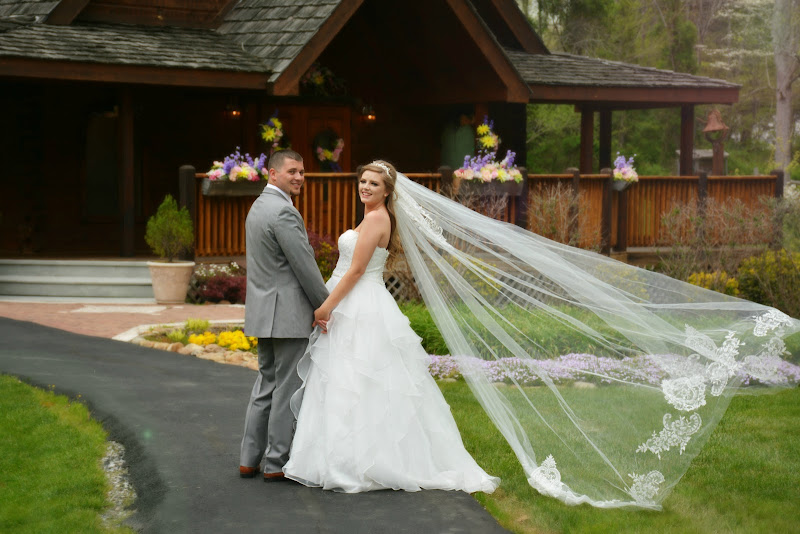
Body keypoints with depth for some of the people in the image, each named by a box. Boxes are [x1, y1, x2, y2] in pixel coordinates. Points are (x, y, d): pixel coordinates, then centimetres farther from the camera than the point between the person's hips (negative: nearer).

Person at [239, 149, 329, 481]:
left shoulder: (258, 207, 15)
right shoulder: (283, 212, -17)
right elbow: (304, 265, -17)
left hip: (264, 311, 10)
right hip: (288, 312, -10)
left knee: (267, 383, 15)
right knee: (288, 388, -3)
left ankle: (250, 459, 16)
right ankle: (277, 462, 1)